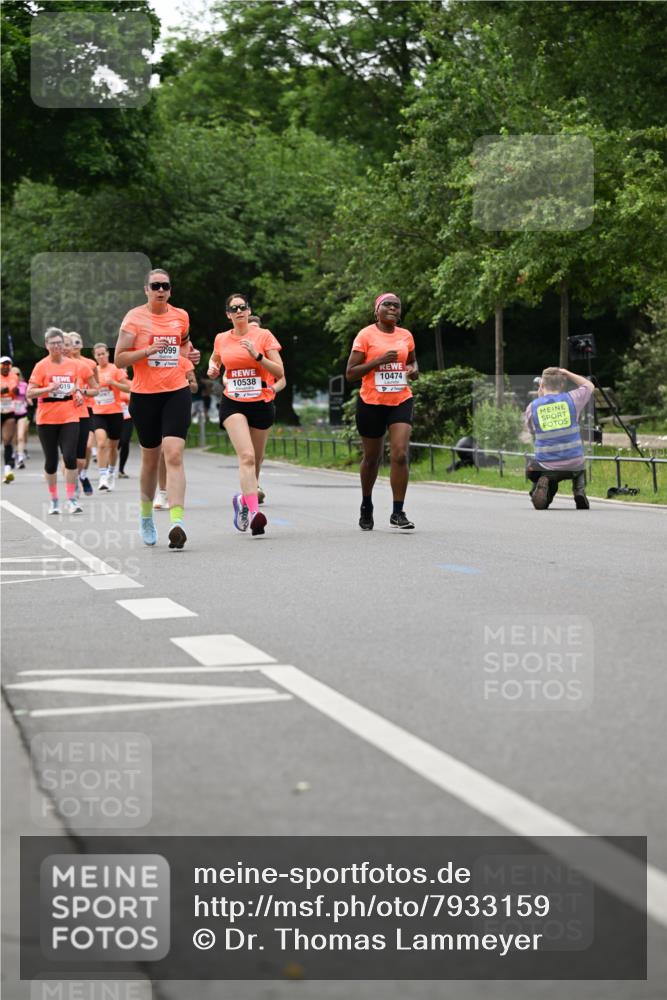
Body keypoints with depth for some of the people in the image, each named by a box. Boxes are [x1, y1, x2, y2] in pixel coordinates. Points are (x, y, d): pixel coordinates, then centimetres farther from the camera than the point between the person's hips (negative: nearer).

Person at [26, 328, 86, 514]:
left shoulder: (74, 364, 6)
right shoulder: (41, 366, -3)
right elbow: (29, 393, -7)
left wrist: (79, 393, 1)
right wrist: (49, 388, -20)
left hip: (69, 417, 1)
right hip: (47, 419, -1)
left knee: (70, 457, -13)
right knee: (51, 461, 5)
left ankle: (72, 499, -7)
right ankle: (53, 500, 18)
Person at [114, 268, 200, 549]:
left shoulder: (181, 316, 7)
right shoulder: (135, 317, -4)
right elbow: (119, 359, -7)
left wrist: (189, 353, 8)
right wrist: (148, 350, -20)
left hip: (177, 393, 1)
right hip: (144, 396, -1)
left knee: (174, 454, -16)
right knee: (150, 459, 11)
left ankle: (177, 521, -24)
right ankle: (146, 515, 34)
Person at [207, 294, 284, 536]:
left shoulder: (263, 335, -1)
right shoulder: (221, 339, 7)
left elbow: (279, 372, -6)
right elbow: (215, 359, 29)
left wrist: (257, 355, -19)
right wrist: (212, 368, 6)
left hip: (261, 404, 1)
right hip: (233, 404, -1)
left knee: (254, 462, 9)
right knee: (246, 456, -22)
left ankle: (243, 498, 37)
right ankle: (253, 511, -30)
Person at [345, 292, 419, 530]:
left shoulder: (406, 336, 8)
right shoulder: (366, 335, -4)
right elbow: (350, 373, -8)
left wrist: (413, 370, 2)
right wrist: (379, 360, -18)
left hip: (401, 401, 2)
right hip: (371, 403, -2)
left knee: (400, 455, -14)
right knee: (372, 458, 11)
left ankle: (398, 512, -10)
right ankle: (366, 506, 35)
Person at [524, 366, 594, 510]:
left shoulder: (532, 407, -2)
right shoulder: (571, 399, -2)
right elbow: (589, 385, 20)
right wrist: (566, 373, 21)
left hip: (546, 467, -1)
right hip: (574, 465, 1)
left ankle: (539, 486, -2)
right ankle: (580, 491, 8)